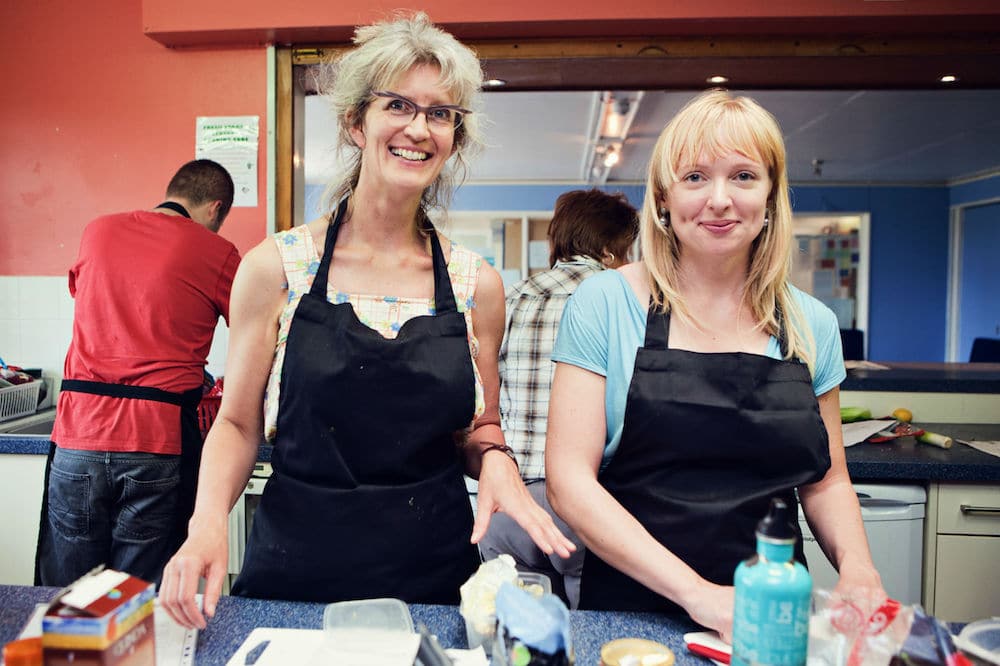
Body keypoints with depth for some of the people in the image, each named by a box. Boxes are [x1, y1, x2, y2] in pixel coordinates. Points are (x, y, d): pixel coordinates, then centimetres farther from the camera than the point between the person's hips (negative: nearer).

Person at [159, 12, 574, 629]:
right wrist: (209, 520, -15)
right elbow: (238, 424, 1)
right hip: (295, 572, -1)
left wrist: (495, 459, -12)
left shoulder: (478, 284, -2)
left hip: (435, 574, 2)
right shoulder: (276, 267, -7)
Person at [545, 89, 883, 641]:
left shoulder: (812, 325, 3)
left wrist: (856, 565, -5)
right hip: (630, 610, -1)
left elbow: (825, 480, 14)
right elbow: (569, 478, -11)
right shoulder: (604, 304, -7)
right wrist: (697, 593, -18)